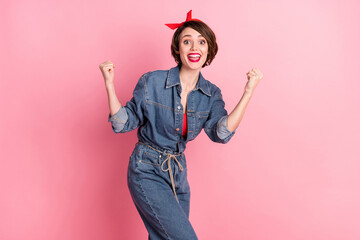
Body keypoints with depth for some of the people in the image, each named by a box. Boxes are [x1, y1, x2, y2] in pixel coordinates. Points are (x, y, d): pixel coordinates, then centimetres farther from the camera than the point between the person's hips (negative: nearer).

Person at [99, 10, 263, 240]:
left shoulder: (211, 94, -1)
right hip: (147, 172, -5)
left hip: (178, 173, 5)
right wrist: (109, 84, -20)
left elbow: (222, 133, -16)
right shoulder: (152, 82, -12)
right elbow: (124, 123, -7)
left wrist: (248, 92, -21)